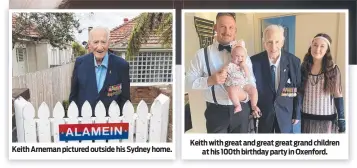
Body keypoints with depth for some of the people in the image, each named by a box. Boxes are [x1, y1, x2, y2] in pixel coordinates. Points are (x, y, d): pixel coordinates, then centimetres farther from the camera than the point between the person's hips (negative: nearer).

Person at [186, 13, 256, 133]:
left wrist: (246, 95, -15)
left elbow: (251, 83, 6)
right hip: (216, 111, -3)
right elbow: (189, 82, -4)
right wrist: (209, 80, -21)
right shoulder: (202, 54, -4)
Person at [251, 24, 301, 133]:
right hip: (262, 112, 0)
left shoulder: (294, 61, -10)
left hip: (285, 112, 1)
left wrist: (297, 113, 3)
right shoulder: (254, 61, -13)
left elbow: (298, 90, -1)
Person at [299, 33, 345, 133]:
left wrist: (341, 119, -7)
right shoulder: (304, 68, 1)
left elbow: (338, 95, -3)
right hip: (307, 118, 2)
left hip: (327, 118, -2)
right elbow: (300, 93, 7)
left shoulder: (333, 69, -5)